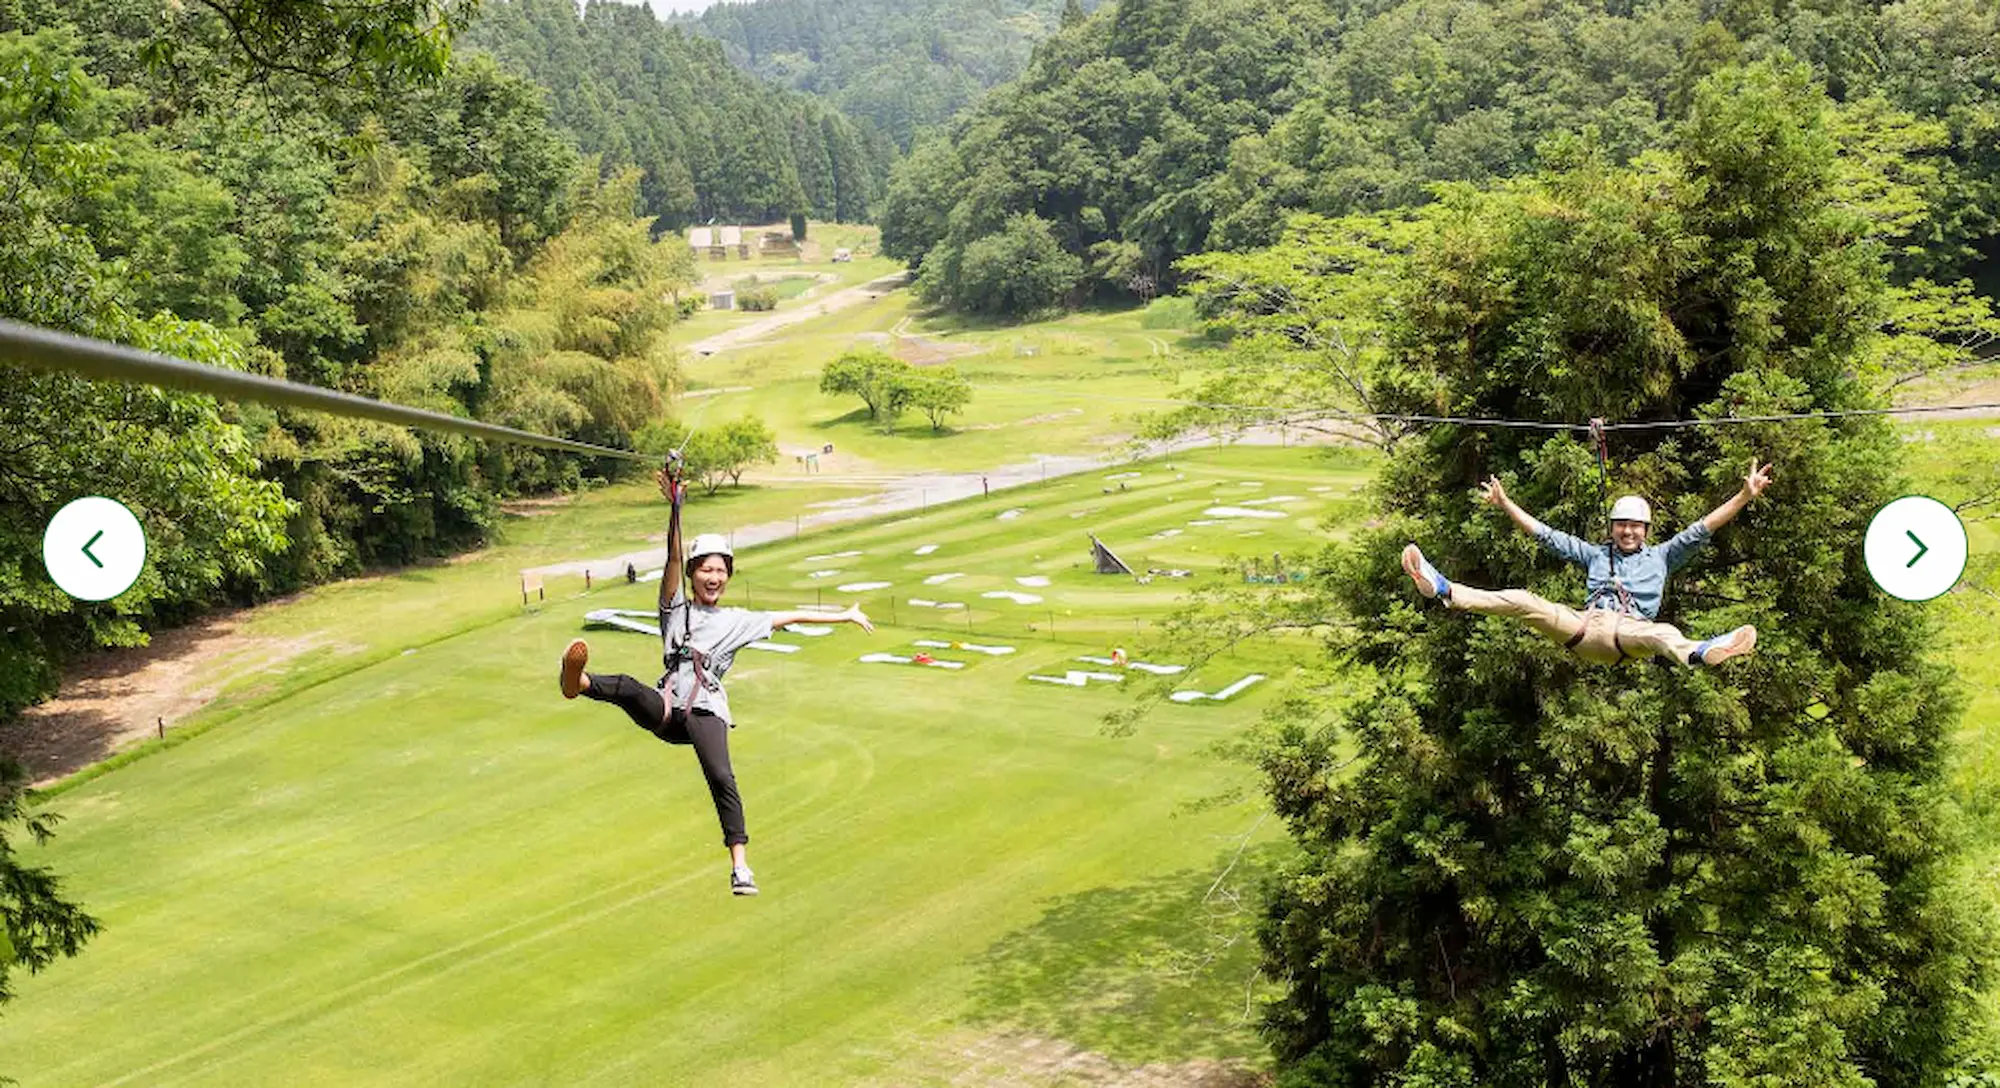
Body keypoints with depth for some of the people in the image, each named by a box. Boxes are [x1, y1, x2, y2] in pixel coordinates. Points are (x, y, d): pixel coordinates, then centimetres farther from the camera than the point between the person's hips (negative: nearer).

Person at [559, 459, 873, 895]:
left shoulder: (738, 621, 20)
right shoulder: (676, 609, 16)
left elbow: (790, 617, 20)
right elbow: (673, 558, 4)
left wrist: (844, 616, 17)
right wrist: (675, 508, -9)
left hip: (706, 711, 0)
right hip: (666, 707, 0)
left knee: (721, 778, -23)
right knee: (628, 688, -33)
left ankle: (740, 866, -26)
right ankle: (578, 682, -64)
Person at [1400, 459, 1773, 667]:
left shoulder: (1661, 557, 25)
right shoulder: (1596, 554, 31)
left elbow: (1701, 530, 17)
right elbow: (1547, 535, 30)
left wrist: (1744, 496, 8)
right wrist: (1505, 504, 29)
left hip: (1629, 631, -2)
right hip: (1585, 626, 2)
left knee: (1663, 634, -39)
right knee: (1521, 600, -18)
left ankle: (1699, 653, -74)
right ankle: (1443, 590, -31)